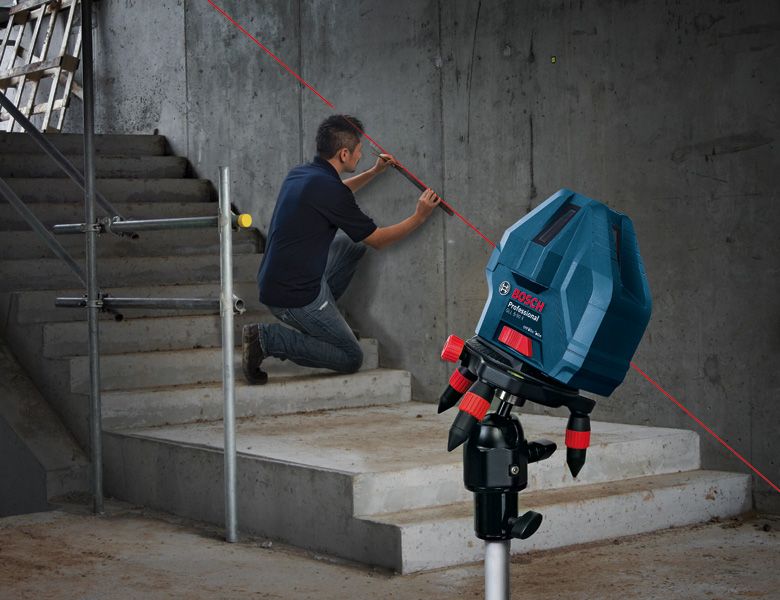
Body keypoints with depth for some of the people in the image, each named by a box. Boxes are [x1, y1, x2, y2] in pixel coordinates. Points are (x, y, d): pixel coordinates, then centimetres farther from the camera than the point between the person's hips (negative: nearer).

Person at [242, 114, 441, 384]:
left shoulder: (300, 174, 6)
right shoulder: (327, 189, -20)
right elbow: (378, 240, -9)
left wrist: (374, 172, 33)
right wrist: (420, 216, 1)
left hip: (273, 280, 9)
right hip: (295, 298, -9)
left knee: (353, 244, 20)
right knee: (351, 359, 4)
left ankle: (318, 322, 17)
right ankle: (269, 338, -6)